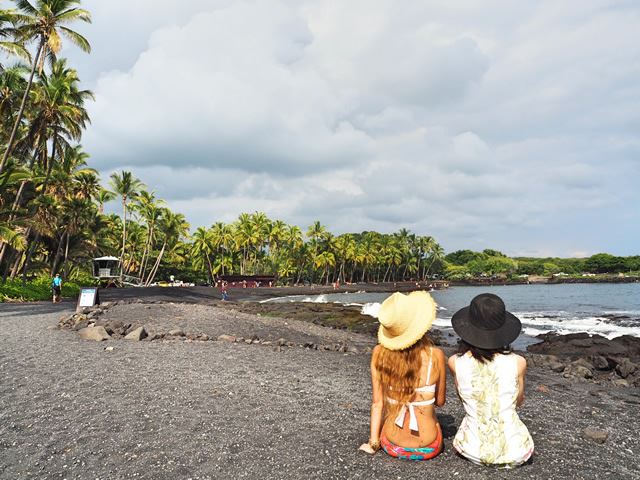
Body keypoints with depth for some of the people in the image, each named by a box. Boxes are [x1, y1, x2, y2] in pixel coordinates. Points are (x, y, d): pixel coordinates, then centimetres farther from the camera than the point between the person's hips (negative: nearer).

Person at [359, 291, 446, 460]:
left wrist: (373, 442, 2)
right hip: (427, 449, -1)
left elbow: (377, 402, -8)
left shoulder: (379, 353, -15)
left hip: (391, 446, 1)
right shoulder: (435, 356, -19)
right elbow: (440, 401, -3)